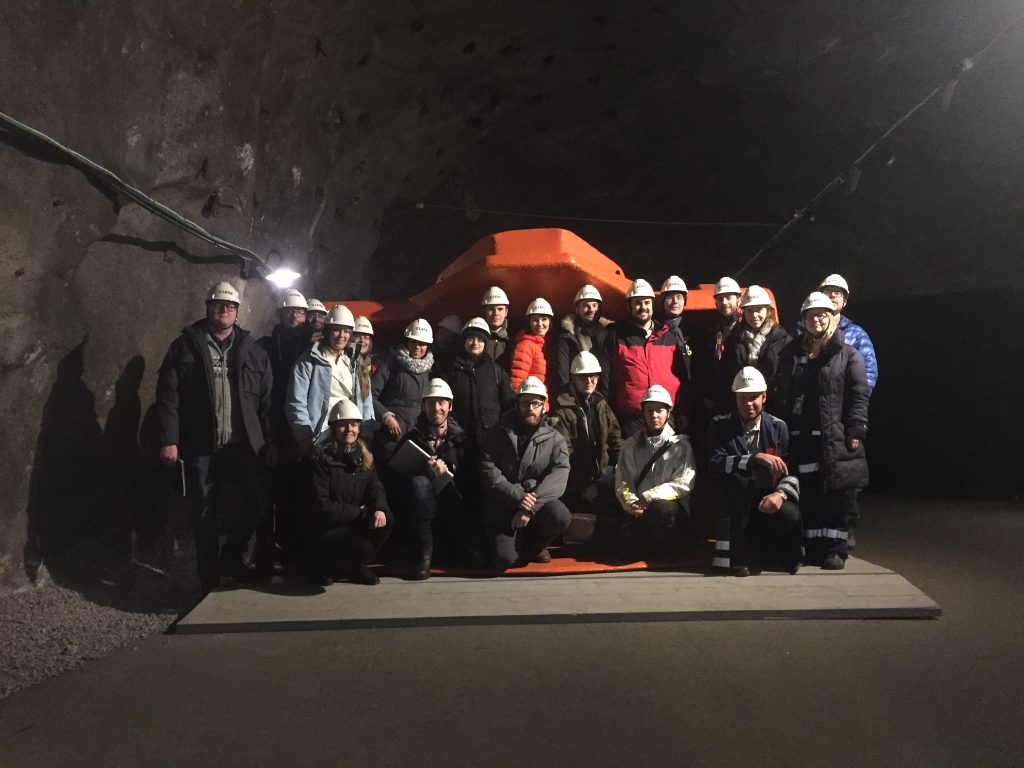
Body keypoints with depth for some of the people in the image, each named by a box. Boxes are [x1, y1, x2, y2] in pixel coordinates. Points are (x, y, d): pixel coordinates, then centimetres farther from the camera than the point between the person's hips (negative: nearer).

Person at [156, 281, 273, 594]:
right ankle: (210, 580, 21)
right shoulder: (185, 346, 4)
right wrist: (169, 440, -10)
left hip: (244, 443, 2)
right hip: (200, 446, -1)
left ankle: (231, 554, 17)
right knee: (203, 513, 6)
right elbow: (168, 395, -2)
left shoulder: (252, 350, 10)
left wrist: (271, 441, 1)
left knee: (260, 497, -8)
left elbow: (267, 398, 7)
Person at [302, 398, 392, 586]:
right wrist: (359, 512, -18)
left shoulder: (364, 456, 9)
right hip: (325, 529, -6)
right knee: (361, 546, -31)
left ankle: (357, 567, 2)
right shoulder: (321, 459, -11)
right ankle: (322, 567, 1)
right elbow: (319, 505, -16)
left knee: (386, 520, -22)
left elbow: (375, 488, 0)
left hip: (355, 522, 6)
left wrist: (380, 509, -24)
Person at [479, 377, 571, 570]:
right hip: (503, 505, -1)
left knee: (561, 516, -31)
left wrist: (531, 507, -25)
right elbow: (489, 473, -7)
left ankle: (535, 545, 4)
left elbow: (559, 475, -11)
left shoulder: (554, 438, 4)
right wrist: (517, 497, -23)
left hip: (539, 502, 1)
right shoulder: (497, 433, 3)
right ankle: (518, 543, 18)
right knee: (504, 559, -22)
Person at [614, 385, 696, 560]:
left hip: (672, 508, -2)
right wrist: (631, 503, -15)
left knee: (660, 507, -37)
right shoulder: (630, 446, 14)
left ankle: (666, 545, -7)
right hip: (638, 512, 2)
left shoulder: (680, 445, 6)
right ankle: (651, 543, 13)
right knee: (630, 552, -21)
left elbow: (683, 484, -6)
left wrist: (648, 498, -17)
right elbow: (621, 483, 7)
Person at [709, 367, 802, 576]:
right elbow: (716, 465, -14)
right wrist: (756, 458, -24)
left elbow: (792, 471, -1)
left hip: (768, 499, 1)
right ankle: (734, 555, -24)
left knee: (792, 517, -32)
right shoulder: (721, 425, 2)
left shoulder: (778, 427, 7)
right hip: (734, 503, -1)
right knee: (736, 477, -34)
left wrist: (781, 493, -22)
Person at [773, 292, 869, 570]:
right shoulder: (791, 353, 15)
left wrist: (855, 431, -11)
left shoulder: (848, 355, 4)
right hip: (800, 439, 3)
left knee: (836, 498, -1)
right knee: (807, 498, 5)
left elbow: (859, 396, -2)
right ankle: (812, 549, 13)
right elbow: (781, 393, 16)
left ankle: (835, 550, 6)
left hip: (835, 439, -3)